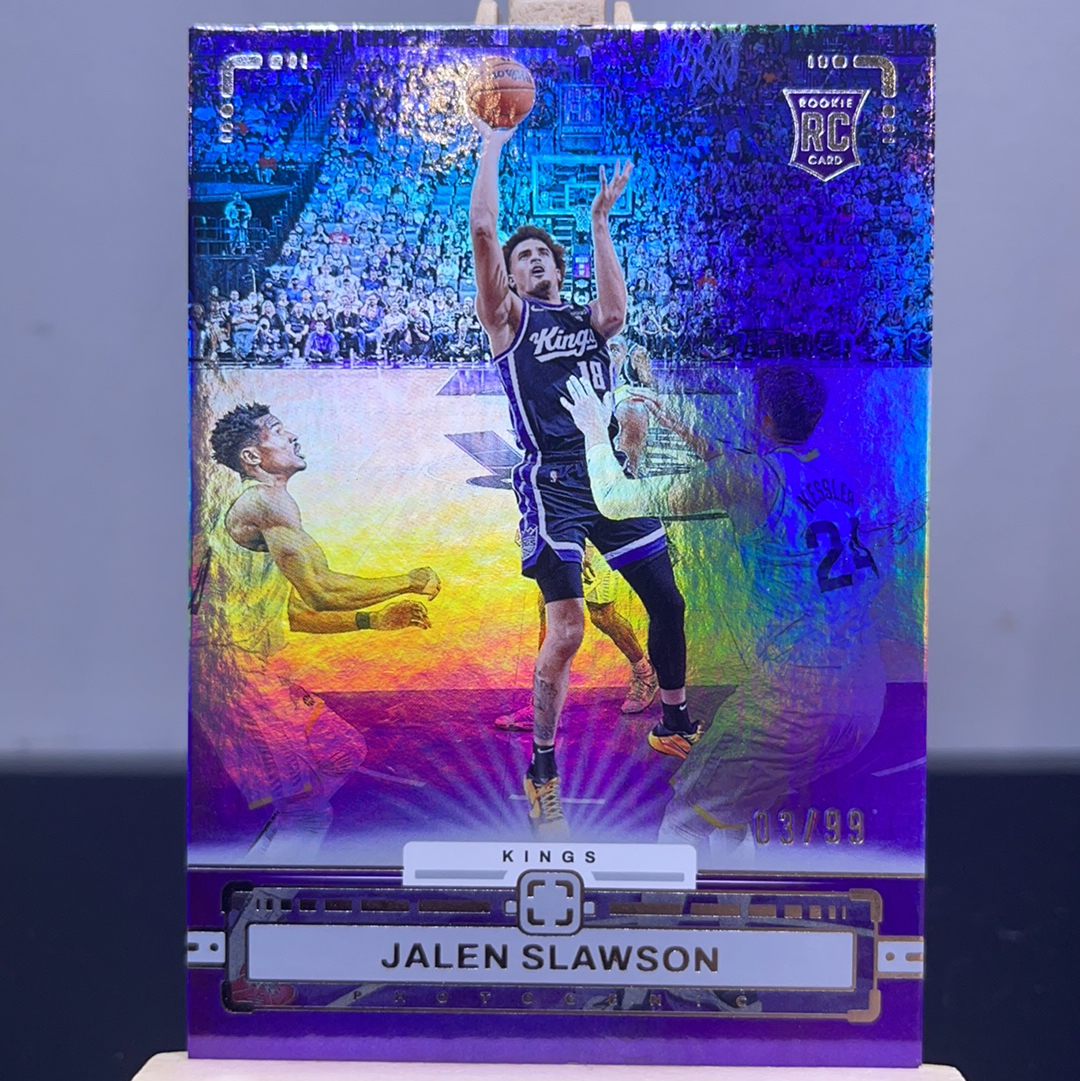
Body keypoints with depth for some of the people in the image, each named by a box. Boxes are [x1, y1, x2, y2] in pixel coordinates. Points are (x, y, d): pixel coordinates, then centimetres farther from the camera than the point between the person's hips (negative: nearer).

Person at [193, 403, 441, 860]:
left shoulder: (251, 509, 20)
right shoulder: (266, 500, -12)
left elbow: (291, 612, 19)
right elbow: (323, 590, -20)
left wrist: (375, 620, 14)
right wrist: (410, 581, -7)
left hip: (255, 669, 10)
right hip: (234, 670, -10)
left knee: (344, 751, 17)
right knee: (306, 808, -6)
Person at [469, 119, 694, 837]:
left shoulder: (586, 318, 21)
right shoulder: (508, 317, 9)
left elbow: (618, 309, -4)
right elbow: (483, 230, -2)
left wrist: (600, 220, 2)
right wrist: (491, 146, 5)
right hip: (553, 484, -5)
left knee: (668, 603, 9)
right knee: (566, 631, -12)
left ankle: (675, 724, 32)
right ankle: (543, 770, 6)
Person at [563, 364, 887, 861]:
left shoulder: (754, 476, -12)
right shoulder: (836, 473, 9)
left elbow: (615, 499, -5)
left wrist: (595, 430, 11)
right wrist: (678, 427, 33)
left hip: (795, 698, -8)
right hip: (868, 694, 8)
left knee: (687, 826, 7)